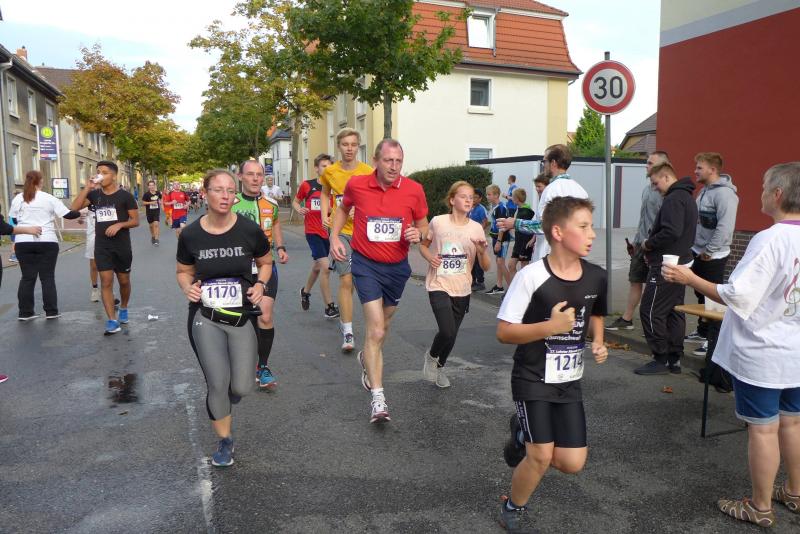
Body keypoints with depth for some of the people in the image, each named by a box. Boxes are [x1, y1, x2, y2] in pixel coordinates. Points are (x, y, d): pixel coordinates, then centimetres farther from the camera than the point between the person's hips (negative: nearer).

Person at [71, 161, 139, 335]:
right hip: (102, 247, 2)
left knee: (124, 280, 12)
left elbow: (135, 221, -4)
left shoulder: (125, 196, -5)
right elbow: (75, 207, -6)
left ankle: (123, 309, 37)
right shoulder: (95, 194, 6)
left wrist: (119, 224, -21)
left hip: (122, 246, -2)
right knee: (106, 282, -4)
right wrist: (87, 187, -10)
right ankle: (112, 321, -3)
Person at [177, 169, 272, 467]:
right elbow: (184, 271, 11)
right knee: (217, 383, -6)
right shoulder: (190, 235, -6)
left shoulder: (249, 230, -8)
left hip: (242, 317, 0)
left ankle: (221, 406, 38)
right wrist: (187, 287, -10)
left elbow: (265, 263, 10)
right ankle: (225, 442, 21)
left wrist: (260, 284, -9)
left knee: (242, 388, -3)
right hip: (205, 318, 0)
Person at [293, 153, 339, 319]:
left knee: (318, 266, 20)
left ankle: (305, 291, 49)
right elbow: (295, 201, 9)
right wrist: (299, 209, -12)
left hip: (328, 231, 4)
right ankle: (329, 308, -9)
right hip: (313, 232, -4)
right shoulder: (307, 185, -5)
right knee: (325, 267, -16)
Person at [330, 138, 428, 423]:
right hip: (366, 264, -3)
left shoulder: (414, 189, -9)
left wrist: (418, 234, -18)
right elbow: (344, 208, 13)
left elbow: (423, 224, 5)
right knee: (376, 329, -14)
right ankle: (378, 398, -9)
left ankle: (368, 359, 54)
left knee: (383, 324, 22)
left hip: (398, 267, 3)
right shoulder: (356, 184, -9)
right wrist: (334, 237, 2)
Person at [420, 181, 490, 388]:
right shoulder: (438, 222, -6)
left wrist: (483, 251, -20)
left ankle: (439, 366, 42)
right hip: (439, 286, -3)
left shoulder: (476, 228, -2)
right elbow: (423, 245, 10)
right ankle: (431, 356, 15)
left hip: (462, 290, 3)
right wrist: (429, 257, -10)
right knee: (447, 332, -19)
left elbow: (486, 266, 0)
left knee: (451, 335, 12)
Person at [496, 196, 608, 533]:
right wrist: (550, 327, -28)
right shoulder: (531, 277, -20)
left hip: (569, 382, 5)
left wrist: (598, 342, -2)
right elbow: (503, 332, -17)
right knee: (542, 457, -8)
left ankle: (525, 439, 32)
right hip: (532, 380, -5)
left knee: (573, 464, 3)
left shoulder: (596, 277, -4)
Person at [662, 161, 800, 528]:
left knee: (762, 428, 5)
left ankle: (760, 507, 19)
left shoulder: (769, 240, -23)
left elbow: (737, 297, -25)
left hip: (760, 354, -7)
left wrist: (690, 279, -15)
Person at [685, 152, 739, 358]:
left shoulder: (724, 193, -18)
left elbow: (725, 227, -26)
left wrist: (709, 251, -21)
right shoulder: (705, 190, 12)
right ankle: (703, 331, 32)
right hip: (698, 253, 9)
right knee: (701, 295, 19)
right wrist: (694, 246, 13)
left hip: (713, 256, -9)